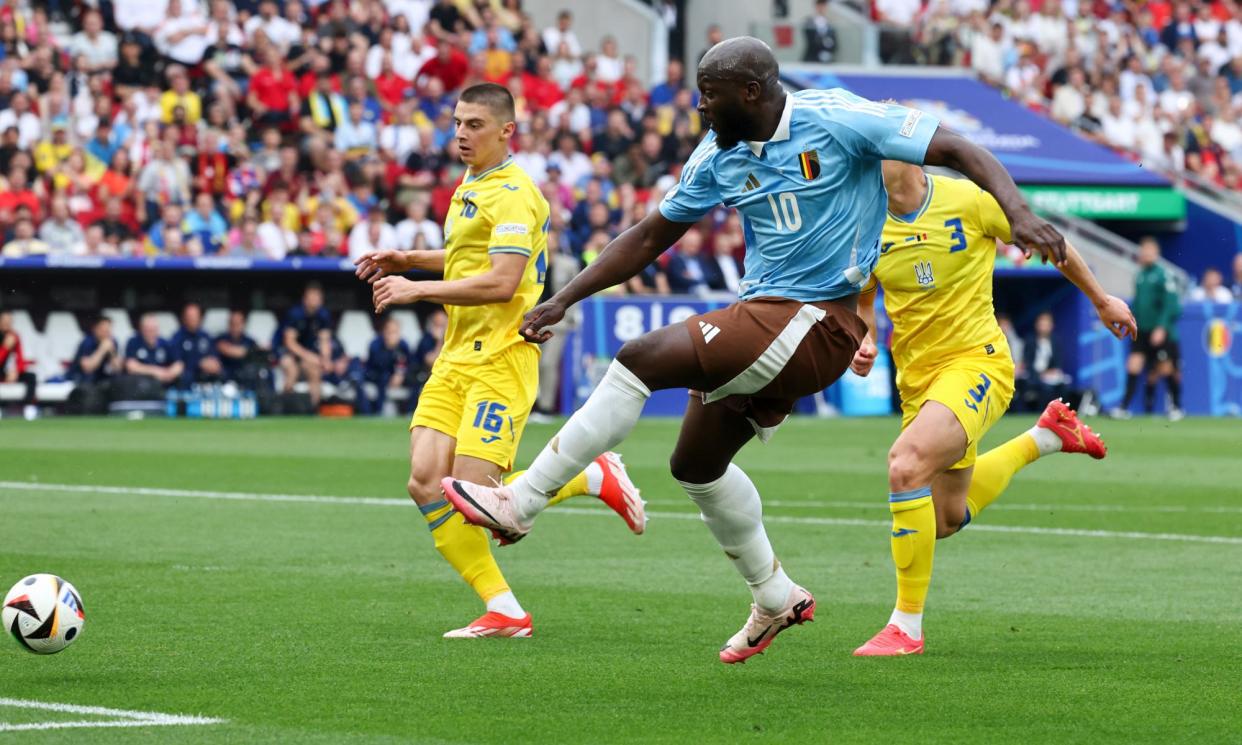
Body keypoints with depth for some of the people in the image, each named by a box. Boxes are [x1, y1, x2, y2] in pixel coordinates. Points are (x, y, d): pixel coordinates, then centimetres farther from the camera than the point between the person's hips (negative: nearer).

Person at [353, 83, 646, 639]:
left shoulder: (513, 193, -12)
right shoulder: (469, 187, 18)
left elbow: (500, 282, -22)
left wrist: (417, 289, -18)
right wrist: (407, 259, 21)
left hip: (501, 357, -9)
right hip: (455, 358, 9)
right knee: (426, 484, -7)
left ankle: (595, 477, 8)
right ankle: (503, 610, -1)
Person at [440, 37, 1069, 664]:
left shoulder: (836, 120, -13)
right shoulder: (719, 156, 7)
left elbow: (960, 152, -11)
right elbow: (650, 238, 15)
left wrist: (1018, 214, -27)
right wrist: (562, 300, 9)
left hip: (816, 323, -9)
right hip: (763, 315, 9)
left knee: (640, 359, -19)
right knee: (695, 465, 17)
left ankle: (519, 502, -13)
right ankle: (776, 599, 35)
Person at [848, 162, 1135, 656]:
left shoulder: (968, 201, -14)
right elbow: (864, 299, 18)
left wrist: (1101, 300, 15)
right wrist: (866, 343, -5)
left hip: (977, 362, -6)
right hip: (917, 378, 7)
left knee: (907, 462, -31)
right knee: (946, 520, 15)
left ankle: (907, 625, -21)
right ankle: (1046, 436, 38)